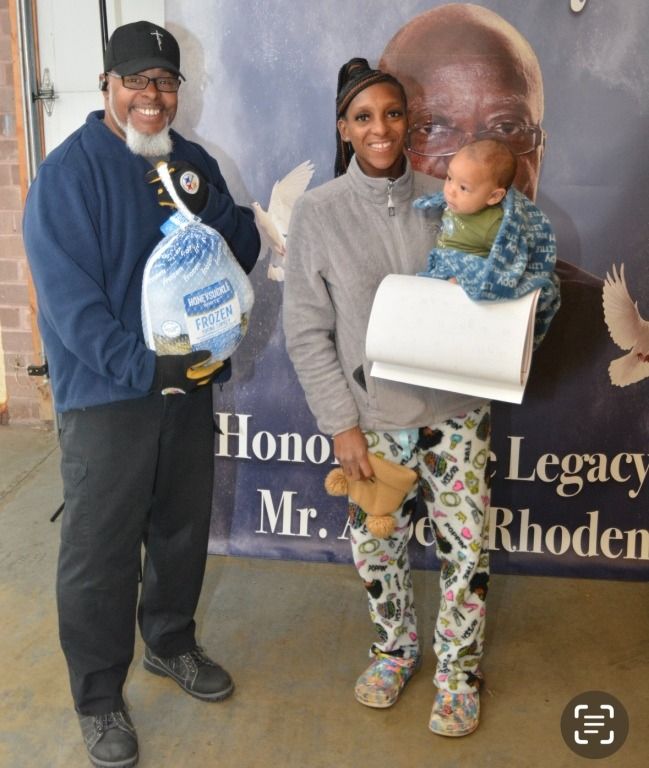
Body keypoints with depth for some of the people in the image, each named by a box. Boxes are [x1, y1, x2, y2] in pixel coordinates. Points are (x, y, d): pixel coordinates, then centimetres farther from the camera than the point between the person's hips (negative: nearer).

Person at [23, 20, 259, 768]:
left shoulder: (193, 162, 7)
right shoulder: (68, 171, -12)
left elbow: (245, 254, 5)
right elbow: (67, 297, -19)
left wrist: (207, 206, -14)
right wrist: (143, 366, -26)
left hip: (189, 379, 6)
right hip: (105, 392, -6)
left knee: (183, 526, 19)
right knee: (100, 549, 4)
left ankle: (170, 642, 42)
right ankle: (98, 697, 22)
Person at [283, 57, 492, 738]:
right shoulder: (318, 212, -5)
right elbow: (306, 332, -5)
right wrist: (342, 424, -9)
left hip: (453, 410, 1)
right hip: (373, 417, 0)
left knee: (465, 545, 5)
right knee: (375, 546, 13)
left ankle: (458, 668, 30)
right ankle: (396, 648, 41)